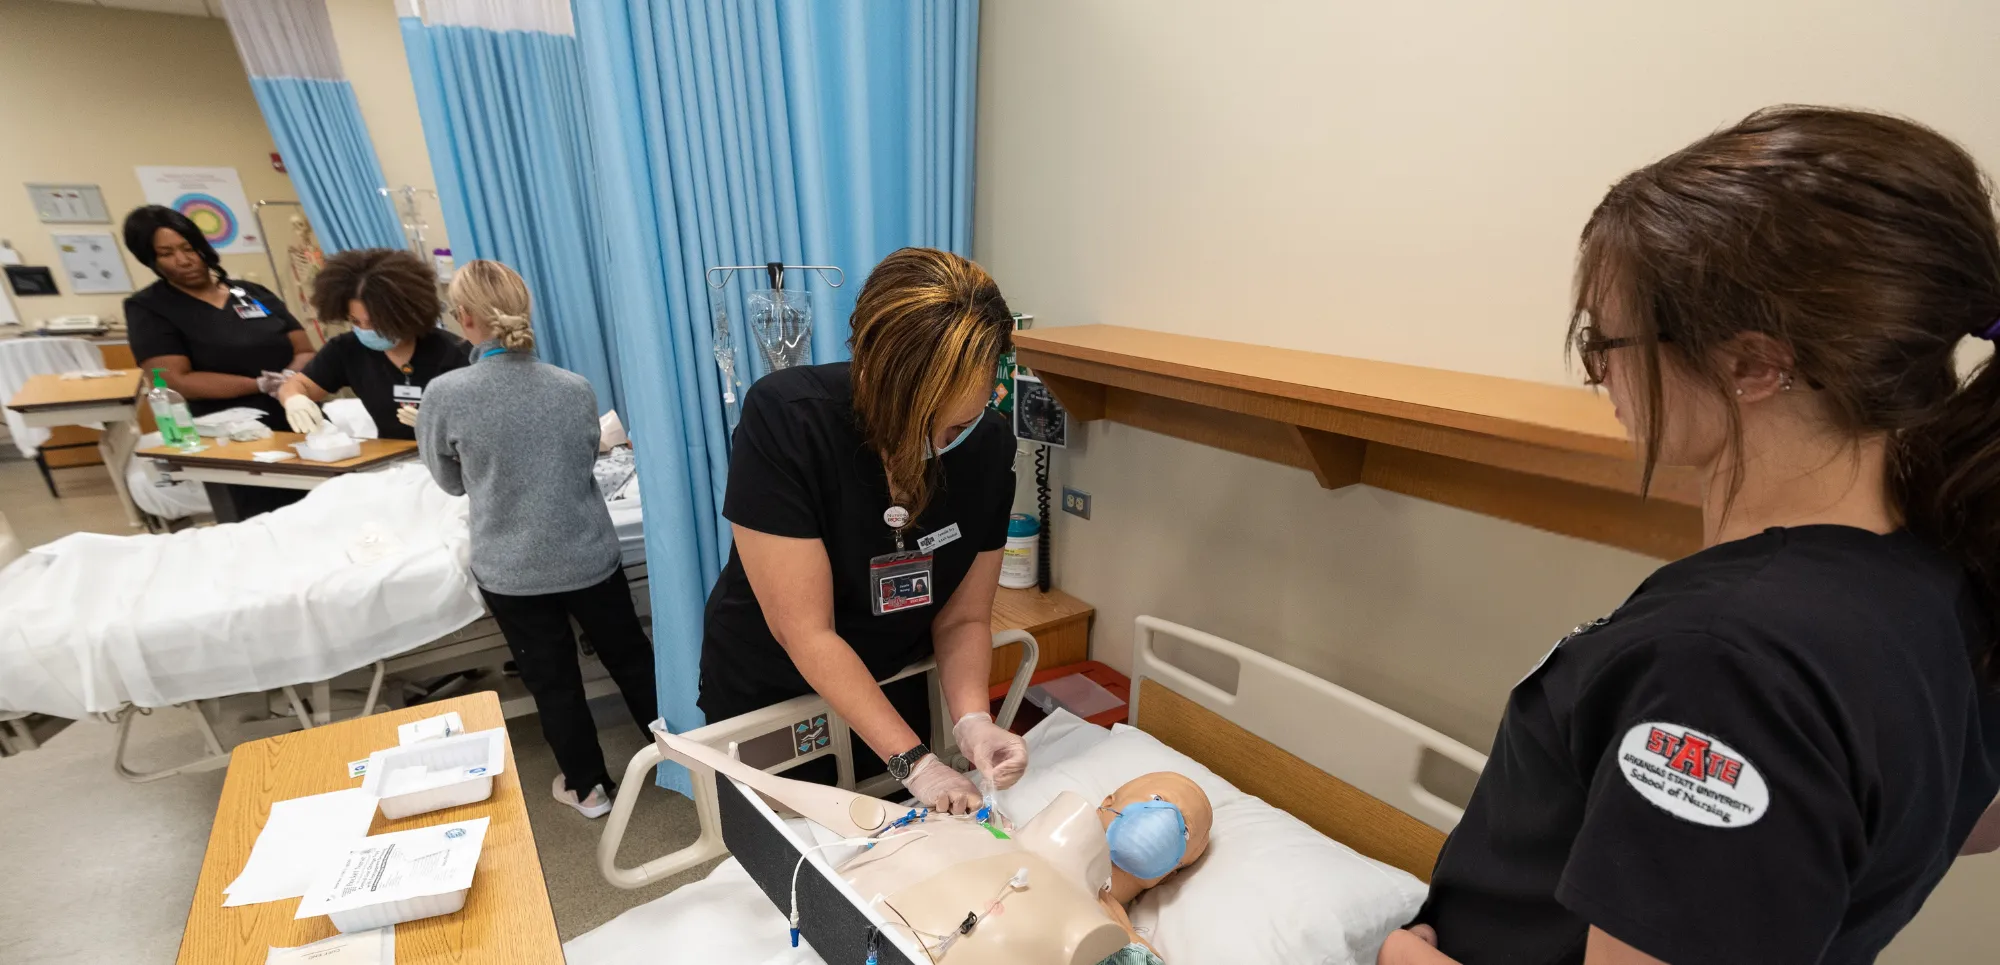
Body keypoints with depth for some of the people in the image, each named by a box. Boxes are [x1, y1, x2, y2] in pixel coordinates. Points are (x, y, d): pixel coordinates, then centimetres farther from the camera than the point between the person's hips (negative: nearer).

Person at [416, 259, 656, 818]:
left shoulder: (445, 394, -14)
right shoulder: (575, 388, -8)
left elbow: (450, 482, 2)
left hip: (510, 570, -1)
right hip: (589, 556, 2)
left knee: (552, 679, 14)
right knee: (629, 655, 19)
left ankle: (588, 786, 30)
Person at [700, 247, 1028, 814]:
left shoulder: (989, 448, -18)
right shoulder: (782, 420, -31)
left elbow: (963, 619, -11)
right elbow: (805, 633, -30)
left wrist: (971, 718, -28)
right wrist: (913, 761, -30)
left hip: (894, 692, 4)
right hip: (767, 698, -3)